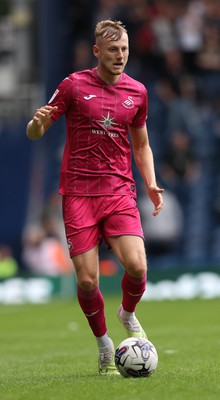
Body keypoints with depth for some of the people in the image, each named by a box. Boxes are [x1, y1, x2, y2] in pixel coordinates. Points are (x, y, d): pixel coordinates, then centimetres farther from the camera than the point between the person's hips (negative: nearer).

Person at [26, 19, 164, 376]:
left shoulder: (137, 92, 10)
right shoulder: (73, 85, 0)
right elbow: (34, 133, 5)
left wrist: (151, 184, 7)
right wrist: (38, 122, -20)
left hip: (120, 191, 2)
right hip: (78, 194, -2)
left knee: (136, 265, -18)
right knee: (87, 280, -7)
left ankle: (128, 314, 15)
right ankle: (104, 345, 17)